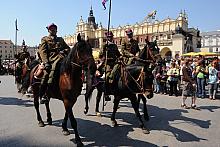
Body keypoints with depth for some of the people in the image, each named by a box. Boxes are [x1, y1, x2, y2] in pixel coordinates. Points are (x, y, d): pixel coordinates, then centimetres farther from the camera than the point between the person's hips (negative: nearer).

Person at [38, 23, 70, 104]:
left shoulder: (60, 39, 29)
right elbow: (42, 51, 4)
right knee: (47, 73, -25)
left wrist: (64, 51, -3)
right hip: (50, 59, -3)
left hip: (60, 57, 4)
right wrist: (45, 62, -12)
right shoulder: (45, 39, 17)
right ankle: (42, 95, -22)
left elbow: (67, 48, 23)